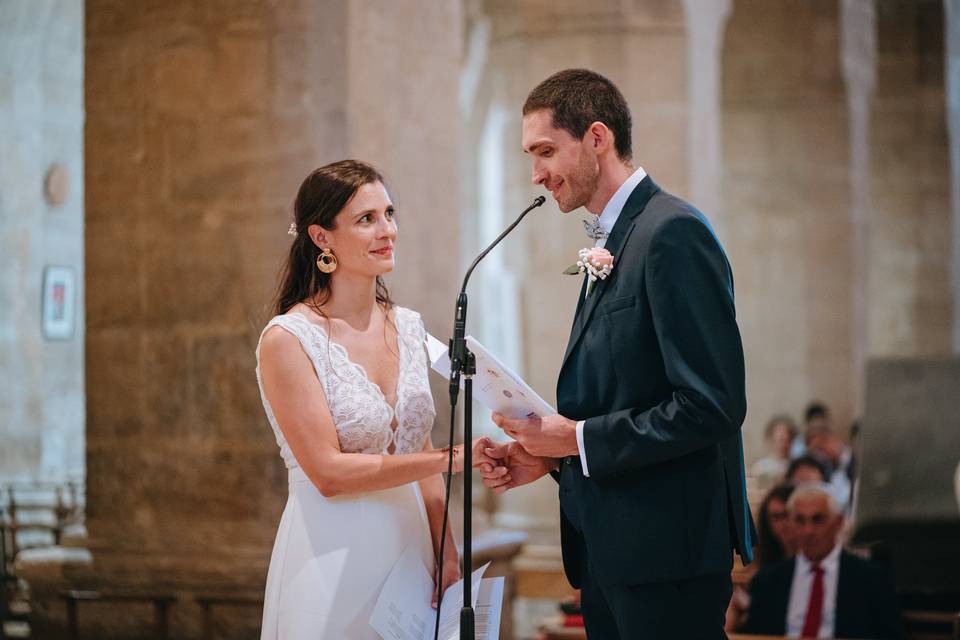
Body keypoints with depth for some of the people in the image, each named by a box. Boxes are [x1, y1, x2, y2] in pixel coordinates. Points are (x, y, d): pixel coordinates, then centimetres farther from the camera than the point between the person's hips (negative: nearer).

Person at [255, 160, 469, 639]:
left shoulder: (407, 327, 6)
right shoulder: (287, 340, -13)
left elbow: (420, 453, 11)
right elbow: (328, 472, -17)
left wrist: (447, 557, 4)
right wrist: (451, 459, -20)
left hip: (409, 546, 6)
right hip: (332, 560, -6)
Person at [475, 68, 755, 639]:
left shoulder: (673, 233, -14)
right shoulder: (613, 242, 16)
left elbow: (713, 404, -20)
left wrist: (577, 439, -15)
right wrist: (546, 455, 4)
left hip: (665, 549, -9)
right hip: (609, 548, 9)